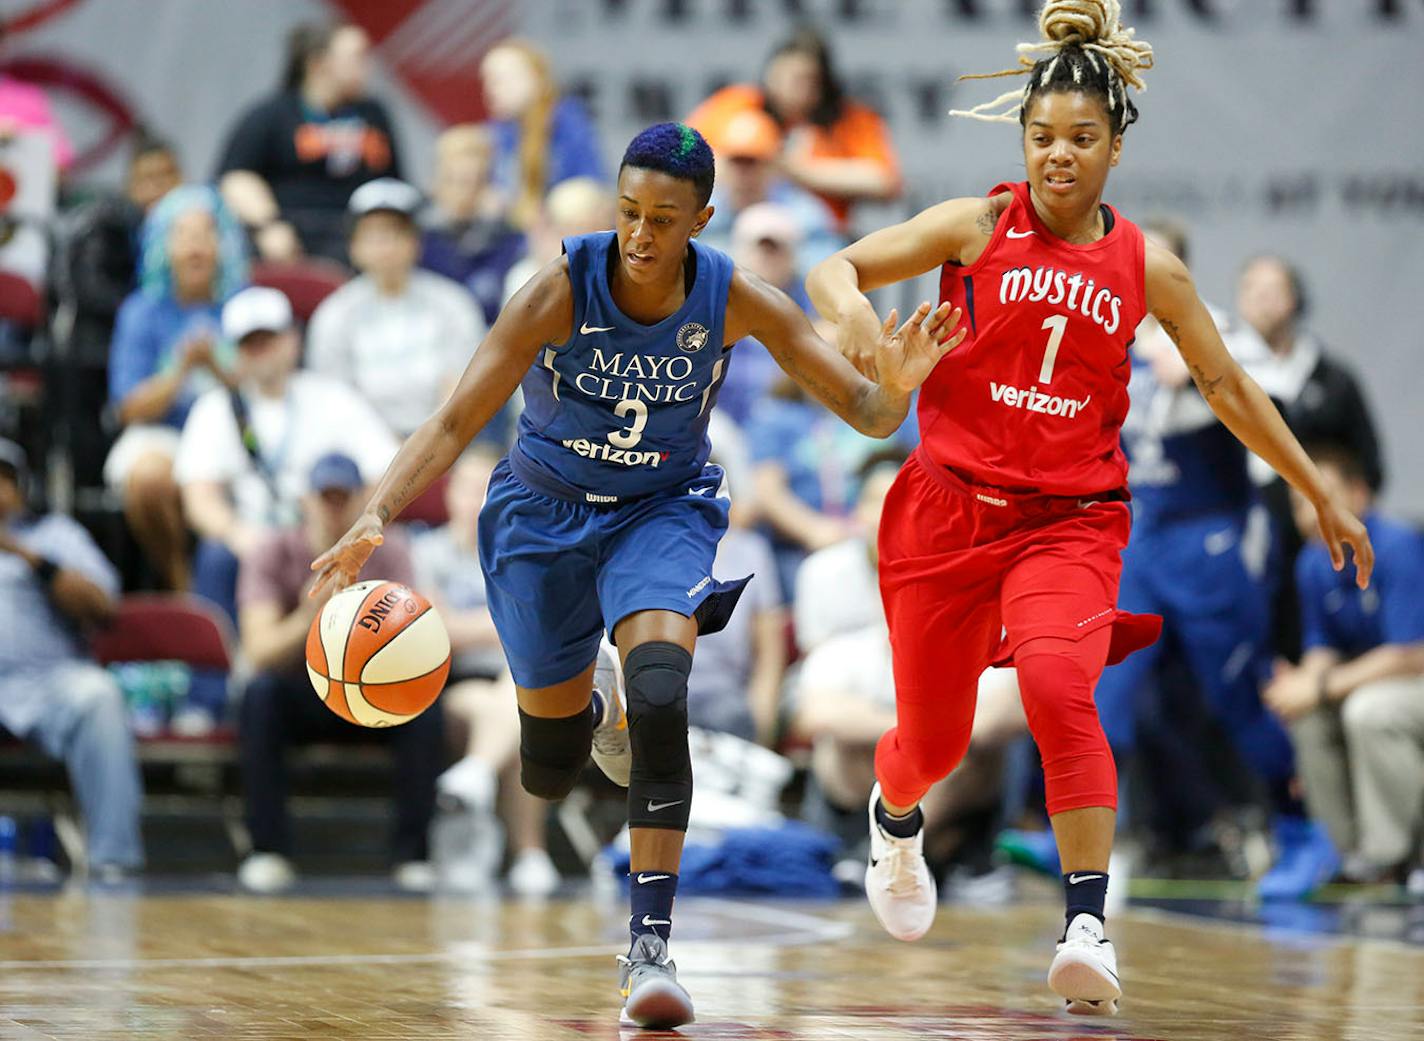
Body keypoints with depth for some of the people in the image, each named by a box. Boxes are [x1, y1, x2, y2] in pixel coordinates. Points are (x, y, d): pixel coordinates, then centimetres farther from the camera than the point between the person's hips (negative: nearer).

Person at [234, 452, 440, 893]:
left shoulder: (388, 552, -8)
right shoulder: (273, 552, -11)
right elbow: (260, 652, -23)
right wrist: (309, 619, -43)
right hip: (301, 696, -1)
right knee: (260, 692, -34)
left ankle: (412, 853, -20)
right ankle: (268, 852, -28)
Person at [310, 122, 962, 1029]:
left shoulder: (738, 300, -20)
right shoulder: (562, 291, -25)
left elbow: (865, 413, -17)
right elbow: (456, 423, -27)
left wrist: (893, 389, -41)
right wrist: (378, 517, -43)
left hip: (663, 510, -1)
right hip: (545, 511, 1)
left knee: (660, 697, -30)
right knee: (548, 774, 10)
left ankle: (650, 944, -24)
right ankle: (593, 713, 51)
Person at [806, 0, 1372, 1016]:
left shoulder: (1147, 267, 3)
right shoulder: (978, 227, -1)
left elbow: (1229, 387, 12)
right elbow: (835, 267, 0)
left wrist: (1321, 494, 14)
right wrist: (851, 305, -24)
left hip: (1070, 520, 0)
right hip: (951, 505, 0)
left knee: (1059, 686, -29)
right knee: (933, 738, 10)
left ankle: (1088, 928, -28)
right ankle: (895, 821, 48)